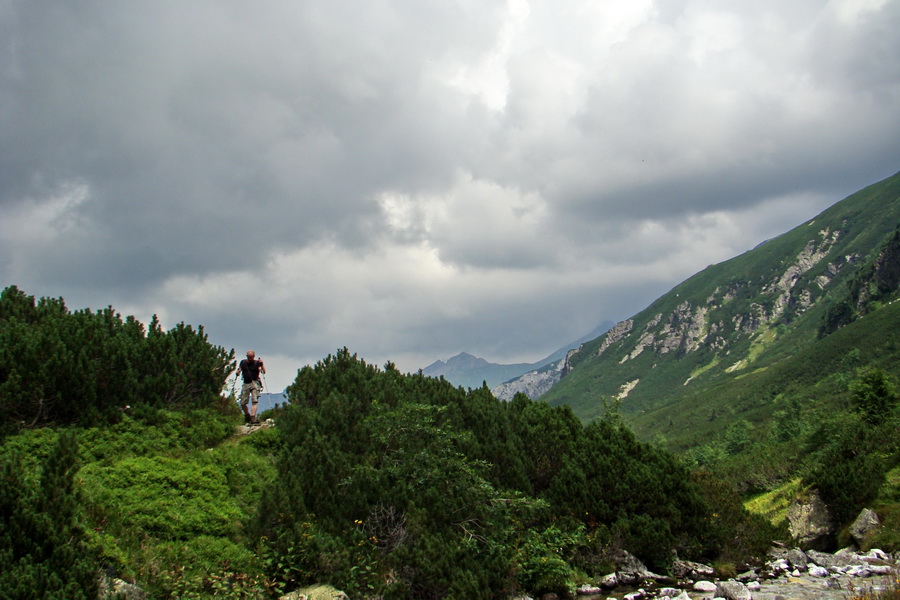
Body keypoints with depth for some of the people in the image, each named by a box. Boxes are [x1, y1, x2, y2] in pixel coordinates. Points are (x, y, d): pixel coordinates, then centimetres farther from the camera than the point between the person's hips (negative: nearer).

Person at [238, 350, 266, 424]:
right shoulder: (243, 362, 11)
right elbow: (239, 370, 23)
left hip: (255, 383, -3)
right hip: (246, 384, 3)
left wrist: (262, 364, -16)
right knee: (243, 403, 2)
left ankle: (253, 418, -25)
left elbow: (264, 372, -3)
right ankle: (247, 416, 27)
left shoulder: (257, 363, 3)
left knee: (255, 401, -18)